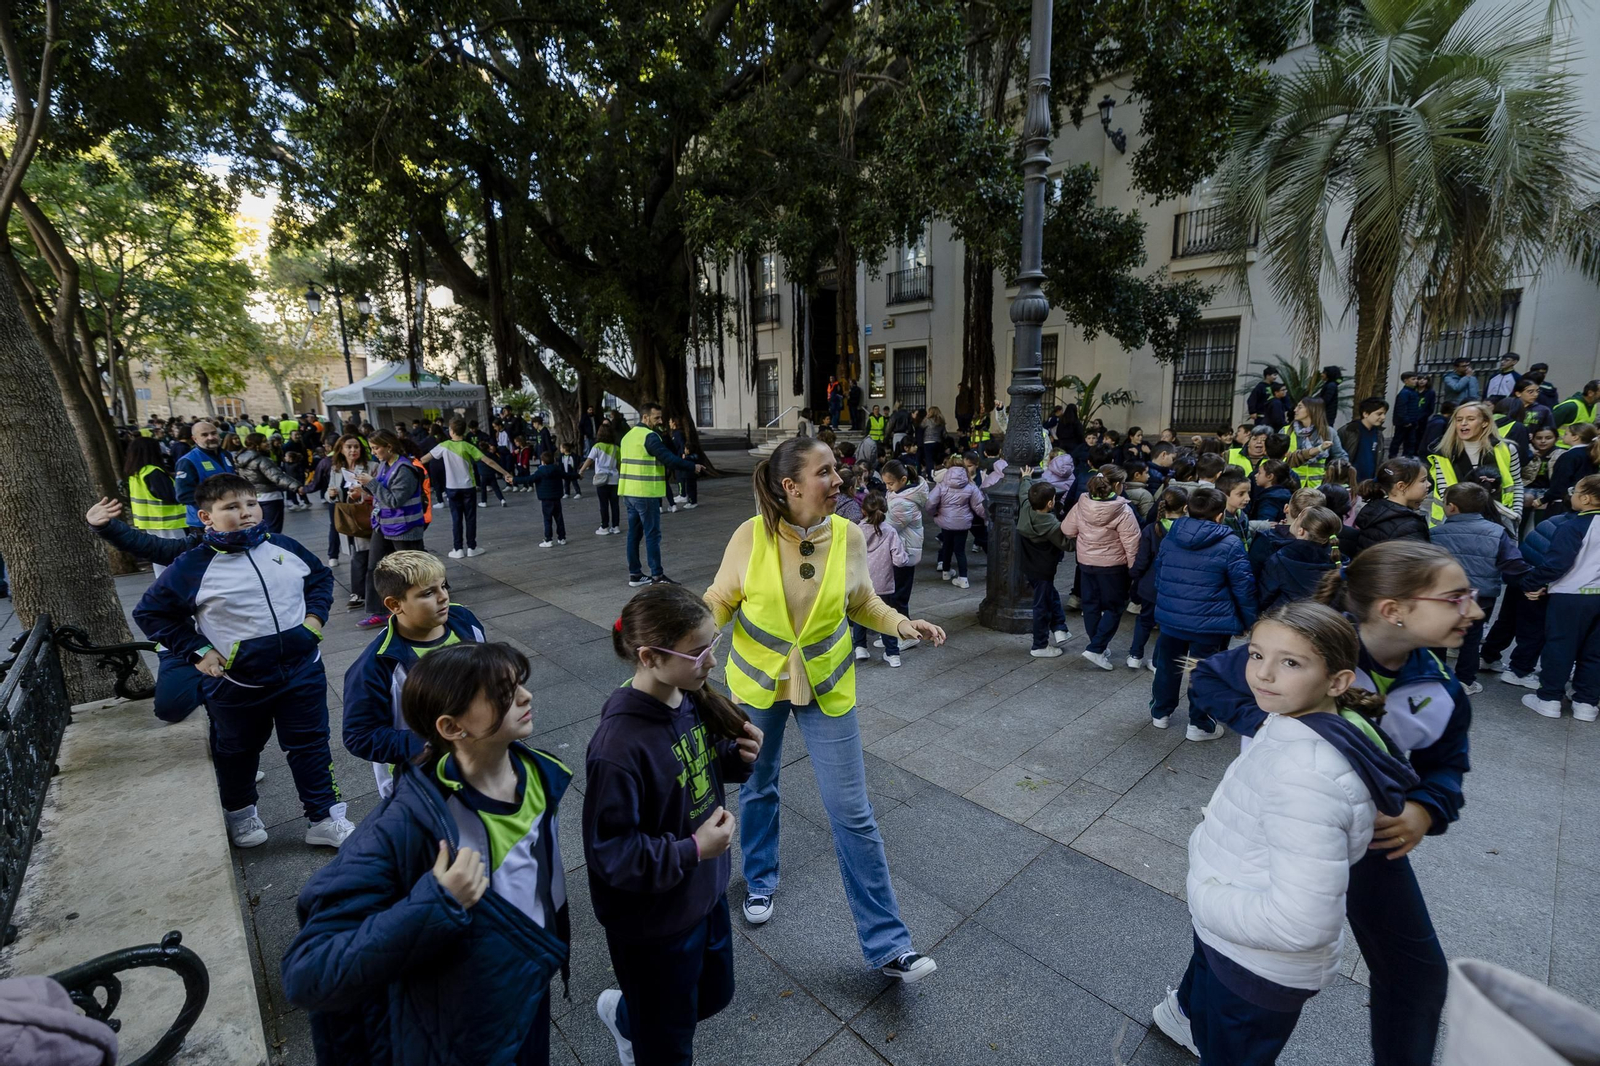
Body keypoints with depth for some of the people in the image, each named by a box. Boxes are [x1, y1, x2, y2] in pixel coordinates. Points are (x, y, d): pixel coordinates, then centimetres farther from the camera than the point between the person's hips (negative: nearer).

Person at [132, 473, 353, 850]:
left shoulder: (284, 547, -2)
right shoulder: (192, 567, -10)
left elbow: (321, 575, 15)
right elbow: (149, 612, 1)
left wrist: (315, 616, 1)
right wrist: (196, 650, -6)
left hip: (302, 670, 2)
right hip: (238, 683, -1)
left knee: (311, 746, 10)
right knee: (238, 751, 22)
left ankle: (324, 818, 24)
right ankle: (239, 812, 48)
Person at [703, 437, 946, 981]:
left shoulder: (849, 536, -13)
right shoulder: (751, 536, -18)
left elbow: (862, 602, 3)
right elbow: (720, 600, -6)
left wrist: (901, 624, -14)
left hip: (827, 684, 0)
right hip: (758, 680, 0)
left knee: (851, 811, 3)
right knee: (758, 784, 22)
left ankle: (886, 944, 18)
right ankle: (760, 879, 52)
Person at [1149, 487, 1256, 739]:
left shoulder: (1170, 537, 2)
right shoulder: (1230, 544, -14)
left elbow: (1158, 571, 14)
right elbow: (1244, 587, -11)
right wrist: (1250, 621, 1)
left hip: (1170, 618, 5)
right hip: (1209, 623, -5)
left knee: (1167, 665, 19)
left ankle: (1160, 713, 34)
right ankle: (1199, 725, 21)